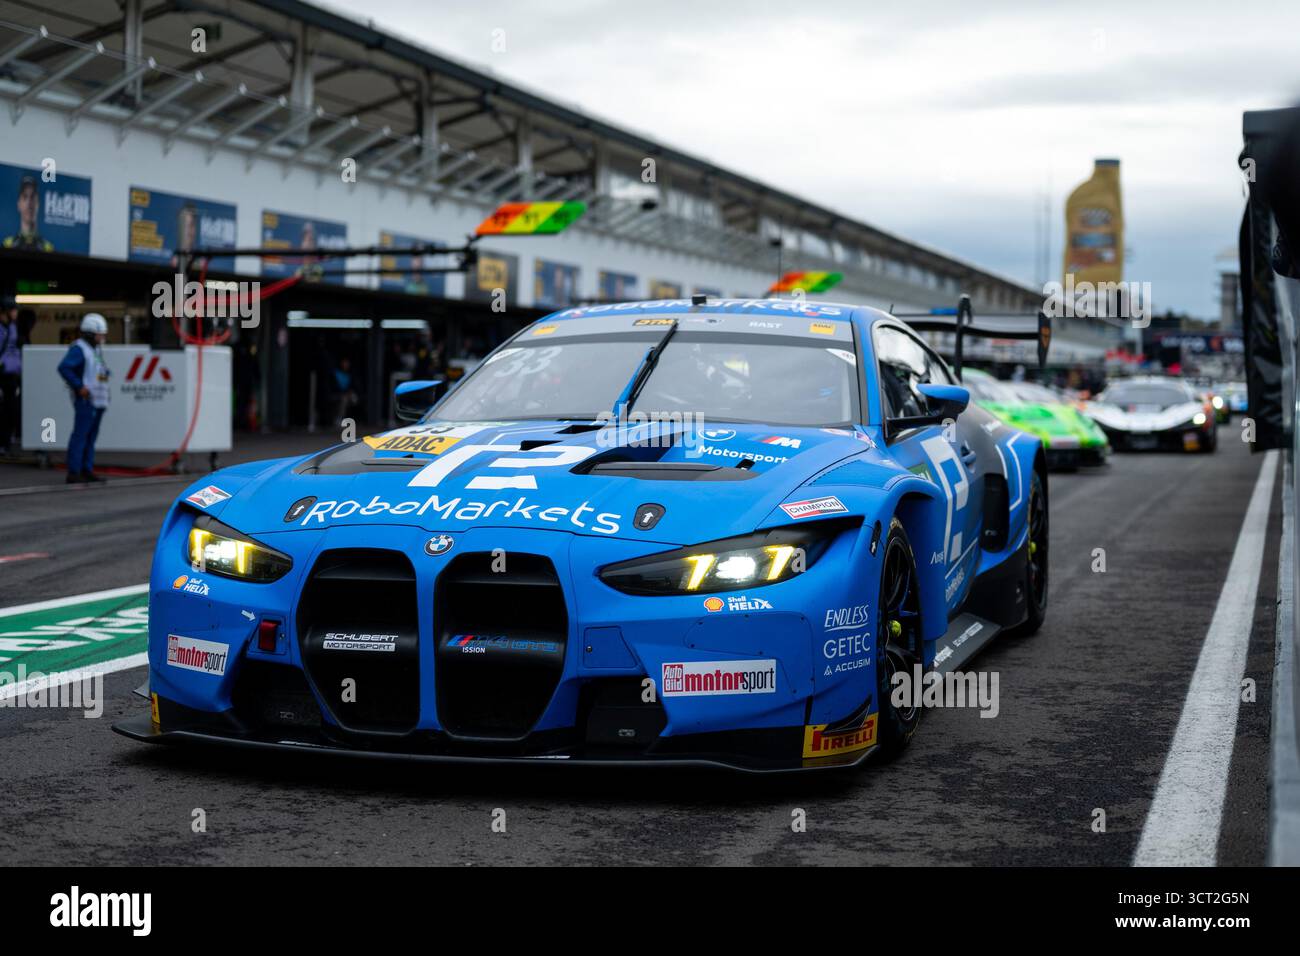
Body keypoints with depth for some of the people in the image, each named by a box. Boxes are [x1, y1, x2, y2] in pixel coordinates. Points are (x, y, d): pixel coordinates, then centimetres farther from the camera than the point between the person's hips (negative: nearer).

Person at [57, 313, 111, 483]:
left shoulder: (96, 349, 17)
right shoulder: (79, 348, -11)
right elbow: (64, 368, -22)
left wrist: (105, 374, 13)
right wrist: (79, 386, -21)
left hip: (98, 399, 9)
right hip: (86, 399, -9)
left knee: (91, 436, 9)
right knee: (80, 435, -10)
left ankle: (87, 470, 13)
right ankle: (73, 473, -11)